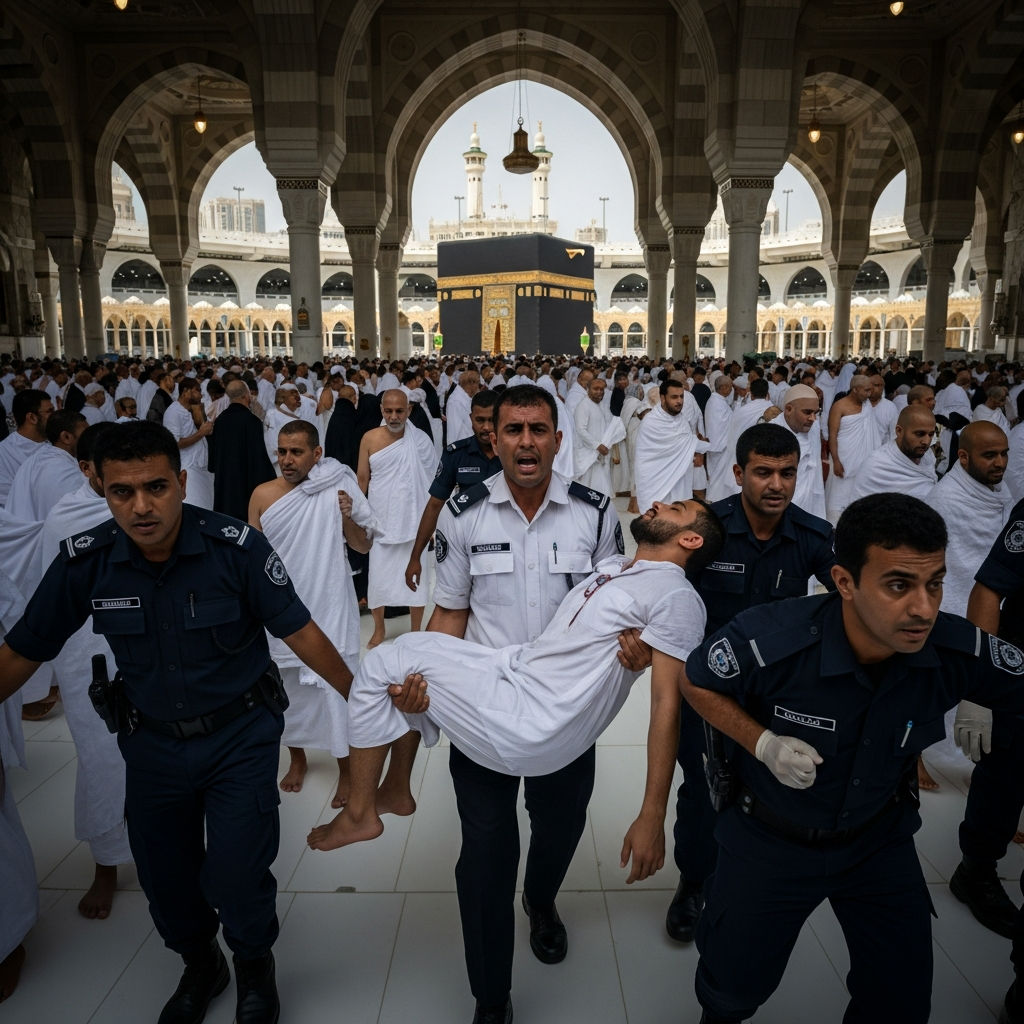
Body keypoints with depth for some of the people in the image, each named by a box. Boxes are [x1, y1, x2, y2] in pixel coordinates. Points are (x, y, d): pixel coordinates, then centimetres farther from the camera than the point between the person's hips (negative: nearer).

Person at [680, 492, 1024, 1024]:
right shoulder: (769, 640, -33)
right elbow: (696, 682, -14)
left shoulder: (960, 651, -26)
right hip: (770, 838, -2)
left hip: (880, 839, 3)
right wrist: (762, 743, -26)